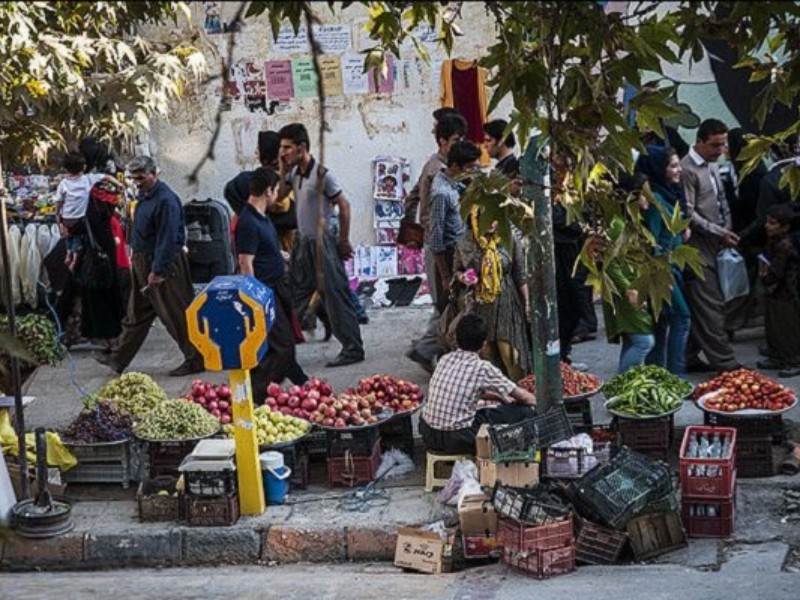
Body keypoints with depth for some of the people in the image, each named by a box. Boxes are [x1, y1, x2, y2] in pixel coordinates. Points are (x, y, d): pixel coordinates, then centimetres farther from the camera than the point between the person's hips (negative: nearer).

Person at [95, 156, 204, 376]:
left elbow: (168, 239, -24)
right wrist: (136, 257, 17)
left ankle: (196, 360, 7)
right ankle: (119, 359, 24)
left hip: (163, 264, -10)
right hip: (143, 263, 10)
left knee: (177, 315, -2)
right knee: (136, 314, 16)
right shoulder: (144, 195, 9)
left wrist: (157, 271, -23)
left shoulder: (165, 200, -21)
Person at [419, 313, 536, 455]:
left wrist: (499, 397, 26)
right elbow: (524, 397, -1)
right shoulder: (483, 368, -10)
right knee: (523, 412, 3)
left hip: (428, 435, 7)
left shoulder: (445, 359, 7)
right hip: (458, 440, -7)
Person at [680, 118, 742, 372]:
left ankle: (690, 358, 16)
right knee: (711, 306, -8)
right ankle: (724, 363, -8)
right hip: (698, 249, -9)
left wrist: (727, 230, 10)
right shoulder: (687, 170, -14)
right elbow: (689, 215, -16)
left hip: (713, 247, 9)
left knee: (696, 307, 11)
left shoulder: (712, 165, 15)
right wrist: (719, 233, -15)